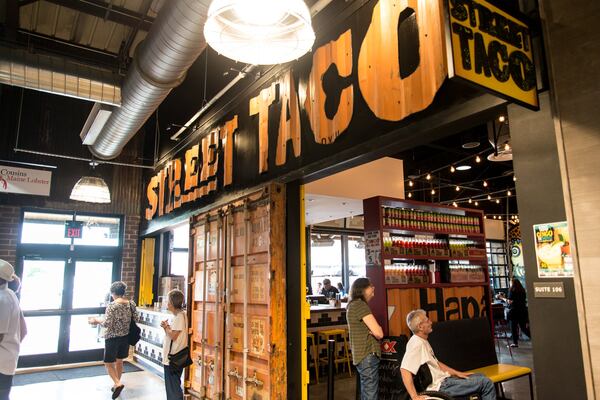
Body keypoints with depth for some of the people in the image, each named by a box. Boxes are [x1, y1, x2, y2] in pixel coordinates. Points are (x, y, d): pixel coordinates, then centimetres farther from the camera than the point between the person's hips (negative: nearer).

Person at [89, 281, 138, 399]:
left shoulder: (112, 306, -18)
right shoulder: (131, 304, -3)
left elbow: (107, 324, -19)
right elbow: (136, 319, 4)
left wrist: (96, 320, -2)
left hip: (112, 338, -5)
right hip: (126, 337, 5)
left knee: (109, 363, 8)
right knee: (119, 361, 20)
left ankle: (118, 383, -8)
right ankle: (116, 385, 29)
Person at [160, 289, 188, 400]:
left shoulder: (180, 316, -19)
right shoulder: (176, 315, 11)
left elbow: (173, 336, -22)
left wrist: (166, 326, -8)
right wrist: (166, 326, -1)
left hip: (174, 357, -10)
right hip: (170, 356, 10)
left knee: (173, 387, 0)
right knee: (171, 385, 18)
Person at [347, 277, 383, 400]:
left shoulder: (353, 305, 12)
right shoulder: (360, 305, -17)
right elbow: (379, 333, -21)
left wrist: (374, 329, -4)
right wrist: (378, 329, 1)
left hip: (362, 355, 10)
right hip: (368, 356, -10)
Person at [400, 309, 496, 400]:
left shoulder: (423, 341, 10)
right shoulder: (417, 343, -24)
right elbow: (405, 370, -33)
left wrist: (457, 373, 15)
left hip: (442, 379, 10)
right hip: (440, 386, -10)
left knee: (480, 377, 19)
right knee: (486, 383, -8)